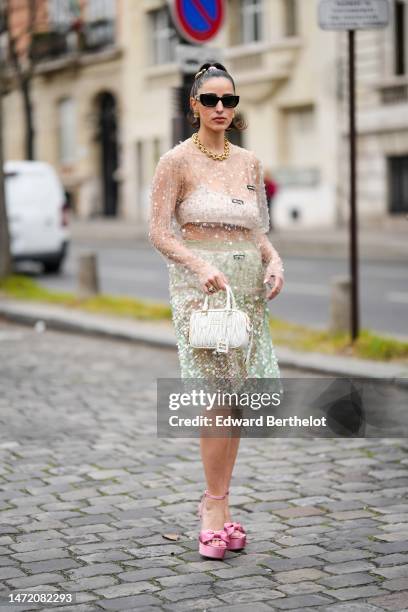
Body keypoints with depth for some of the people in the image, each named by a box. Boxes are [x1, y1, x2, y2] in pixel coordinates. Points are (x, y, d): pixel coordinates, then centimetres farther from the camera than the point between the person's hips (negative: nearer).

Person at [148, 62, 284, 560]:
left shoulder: (249, 163, 12)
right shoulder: (176, 161, -3)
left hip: (247, 285, 5)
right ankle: (217, 505, -2)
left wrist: (274, 260, -3)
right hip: (199, 287, -5)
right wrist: (201, 266, -20)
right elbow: (159, 232, -6)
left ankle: (214, 501, 15)